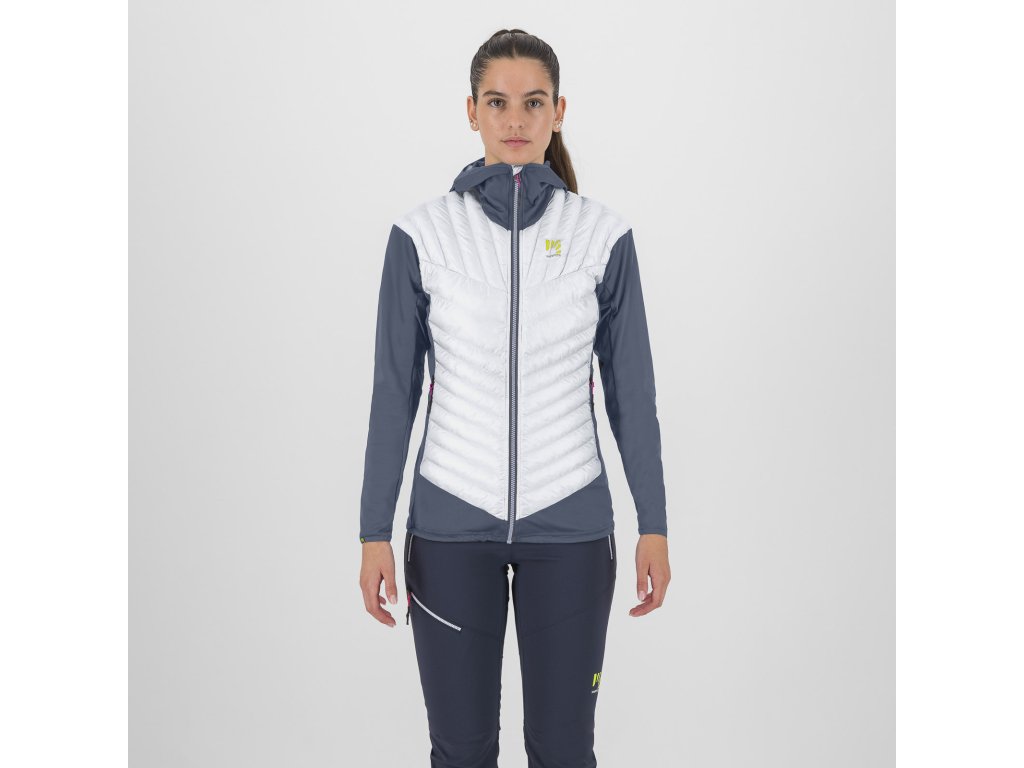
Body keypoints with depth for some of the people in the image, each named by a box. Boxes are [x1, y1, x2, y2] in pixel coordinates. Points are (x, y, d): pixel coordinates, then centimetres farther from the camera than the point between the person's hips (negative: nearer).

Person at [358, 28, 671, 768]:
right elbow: (395, 391, -2)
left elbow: (630, 388, 1)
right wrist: (375, 532, -3)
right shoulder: (422, 233, -4)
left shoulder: (604, 234, -3)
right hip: (452, 519, 0)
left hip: (569, 520, 0)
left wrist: (655, 525, 0)